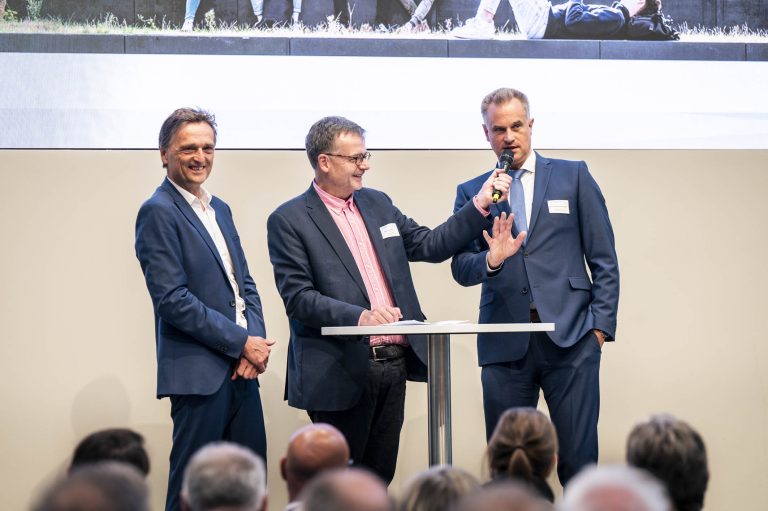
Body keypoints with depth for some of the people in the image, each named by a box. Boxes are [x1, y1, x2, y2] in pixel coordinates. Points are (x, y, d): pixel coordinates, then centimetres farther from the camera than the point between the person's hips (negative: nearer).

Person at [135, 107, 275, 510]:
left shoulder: (219, 209, 17)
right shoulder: (159, 212, -9)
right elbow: (172, 299, -16)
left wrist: (257, 340, -1)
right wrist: (242, 342, -13)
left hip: (241, 369, 8)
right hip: (199, 372, -8)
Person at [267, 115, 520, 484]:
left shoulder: (377, 203, 14)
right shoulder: (289, 220, -6)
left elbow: (429, 246, 16)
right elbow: (297, 296, -13)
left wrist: (479, 206, 6)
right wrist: (358, 316, -26)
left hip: (394, 365, 6)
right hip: (341, 373, -6)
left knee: (380, 477, 11)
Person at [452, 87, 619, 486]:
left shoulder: (573, 177, 9)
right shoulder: (471, 193, 12)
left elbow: (603, 259, 7)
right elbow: (460, 268, 7)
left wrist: (601, 324, -2)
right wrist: (491, 261, -14)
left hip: (570, 337, -2)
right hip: (505, 345, 2)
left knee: (578, 460, -5)